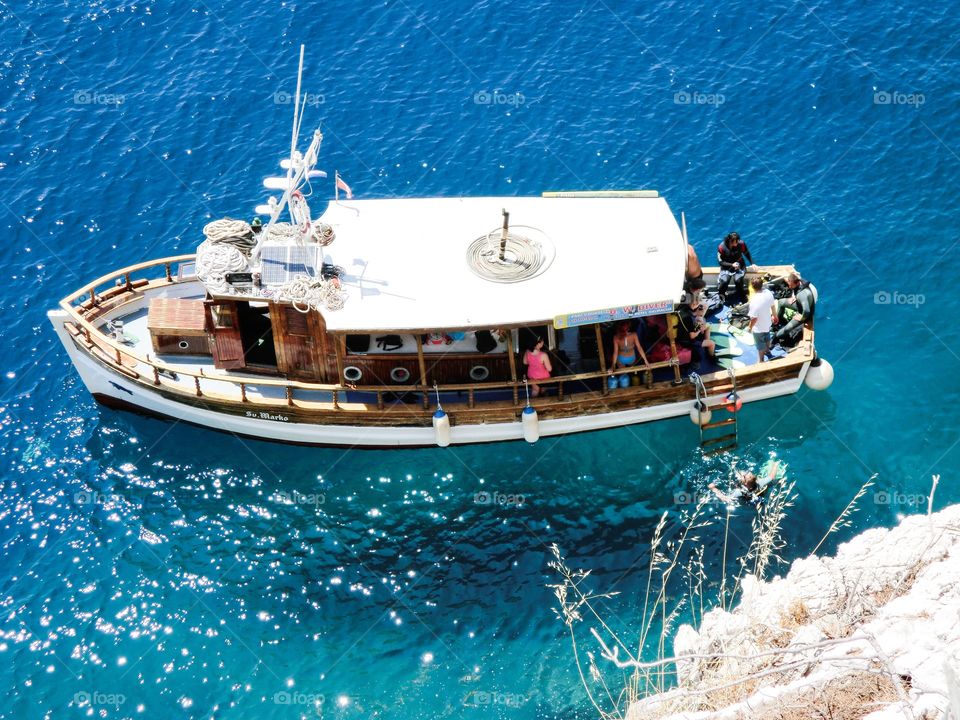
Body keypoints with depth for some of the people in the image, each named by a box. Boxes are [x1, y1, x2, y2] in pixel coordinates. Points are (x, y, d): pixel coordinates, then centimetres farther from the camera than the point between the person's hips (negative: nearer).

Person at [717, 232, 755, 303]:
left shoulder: (741, 244, -15)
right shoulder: (721, 247, -19)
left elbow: (747, 254, 1)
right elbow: (721, 262, -11)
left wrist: (752, 264, -10)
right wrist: (732, 265, -23)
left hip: (739, 265, 1)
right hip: (726, 266, -1)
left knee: (737, 280, -28)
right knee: (724, 281, -28)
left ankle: (741, 299, -8)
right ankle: (721, 296, 2)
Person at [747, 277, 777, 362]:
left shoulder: (755, 301, -39)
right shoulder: (768, 293, -19)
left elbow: (754, 318, -28)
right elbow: (773, 306, -1)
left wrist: (750, 327, -9)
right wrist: (774, 315, 19)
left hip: (759, 328, -6)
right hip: (767, 323, 6)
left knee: (760, 345, 19)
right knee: (766, 337, 35)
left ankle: (761, 361, 41)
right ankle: (767, 350, 61)